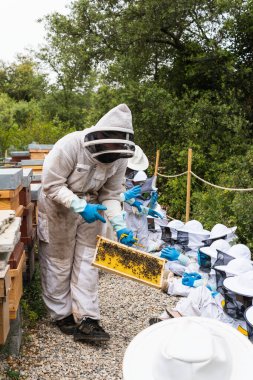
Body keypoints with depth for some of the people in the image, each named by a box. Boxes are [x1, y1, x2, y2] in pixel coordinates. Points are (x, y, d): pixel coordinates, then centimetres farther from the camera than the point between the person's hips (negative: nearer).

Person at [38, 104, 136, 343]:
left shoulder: (119, 157, -14)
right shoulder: (69, 146, -30)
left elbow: (111, 195, -7)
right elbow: (51, 185, -25)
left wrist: (120, 226, -20)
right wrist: (81, 207, -34)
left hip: (90, 208, 4)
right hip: (59, 209, -4)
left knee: (87, 262, 3)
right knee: (59, 262, 7)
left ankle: (86, 320, 9)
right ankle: (61, 314, 24)